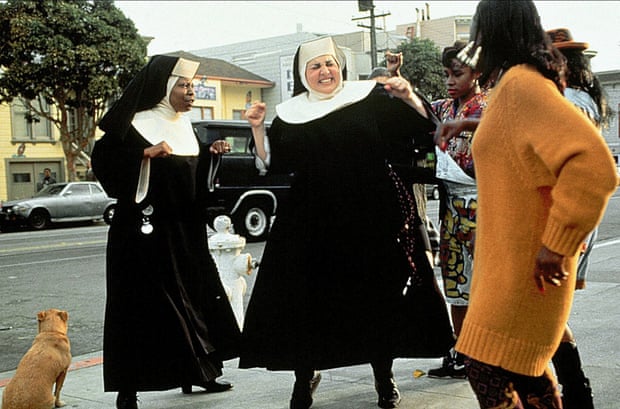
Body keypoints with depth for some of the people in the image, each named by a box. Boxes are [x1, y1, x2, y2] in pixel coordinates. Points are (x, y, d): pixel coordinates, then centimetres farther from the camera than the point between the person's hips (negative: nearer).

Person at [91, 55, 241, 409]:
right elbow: (104, 158, -18)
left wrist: (210, 154, 6)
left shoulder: (184, 126, 14)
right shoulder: (136, 124, -9)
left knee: (194, 297, 12)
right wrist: (145, 153, -28)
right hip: (146, 233, -8)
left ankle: (195, 373, 26)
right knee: (141, 304, -4)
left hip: (185, 232, 8)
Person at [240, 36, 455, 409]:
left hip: (371, 217, -1)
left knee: (379, 293, 6)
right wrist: (258, 128, -2)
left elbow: (424, 127, 3)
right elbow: (274, 165, 9)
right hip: (313, 224, 1)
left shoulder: (372, 99, 3)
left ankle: (384, 374, 24)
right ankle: (305, 374, 21)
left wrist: (409, 97, -13)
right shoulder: (290, 115, 9)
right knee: (310, 298, 3)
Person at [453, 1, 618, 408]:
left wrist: (557, 243, -26)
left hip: (527, 260, -10)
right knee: (523, 366, 19)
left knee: (488, 371, -6)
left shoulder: (521, 82, -20)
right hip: (516, 255, 10)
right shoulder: (518, 82, 12)